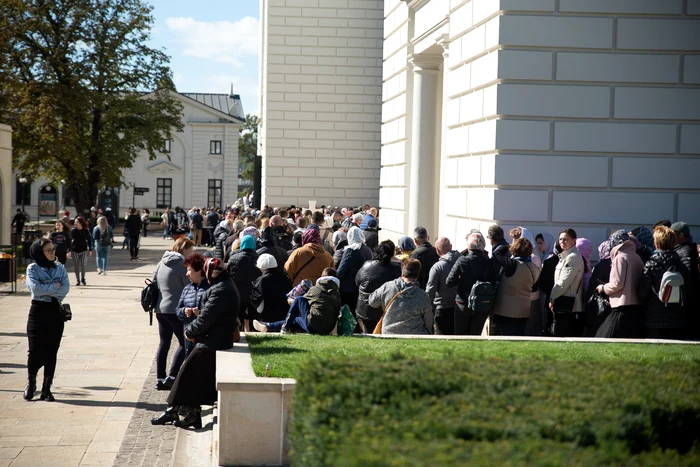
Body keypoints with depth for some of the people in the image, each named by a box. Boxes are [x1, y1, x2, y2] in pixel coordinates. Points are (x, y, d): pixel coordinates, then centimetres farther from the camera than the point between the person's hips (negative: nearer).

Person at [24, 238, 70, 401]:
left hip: (55, 312, 3)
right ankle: (31, 383, 20)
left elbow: (66, 288, -6)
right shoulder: (32, 269, -2)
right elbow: (35, 288, -17)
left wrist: (46, 291, -14)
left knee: (51, 351, 2)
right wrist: (55, 286, -9)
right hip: (38, 311, -3)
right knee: (35, 350, -5)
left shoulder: (60, 268, 8)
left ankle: (46, 388, 11)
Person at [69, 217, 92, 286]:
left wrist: (90, 250, 7)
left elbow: (89, 240, 8)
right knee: (76, 267, 3)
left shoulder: (86, 231, 0)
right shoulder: (73, 231, 1)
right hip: (75, 251, 1)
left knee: (83, 266, -7)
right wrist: (70, 251, 0)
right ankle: (77, 280, 12)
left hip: (84, 250, -1)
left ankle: (83, 279, 12)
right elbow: (70, 241, 3)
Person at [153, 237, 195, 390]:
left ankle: (160, 379, 10)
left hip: (160, 309, 8)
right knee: (185, 343, -1)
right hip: (175, 310, -8)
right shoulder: (181, 266, -11)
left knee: (164, 343, 11)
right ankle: (171, 377, -9)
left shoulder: (161, 263, 12)